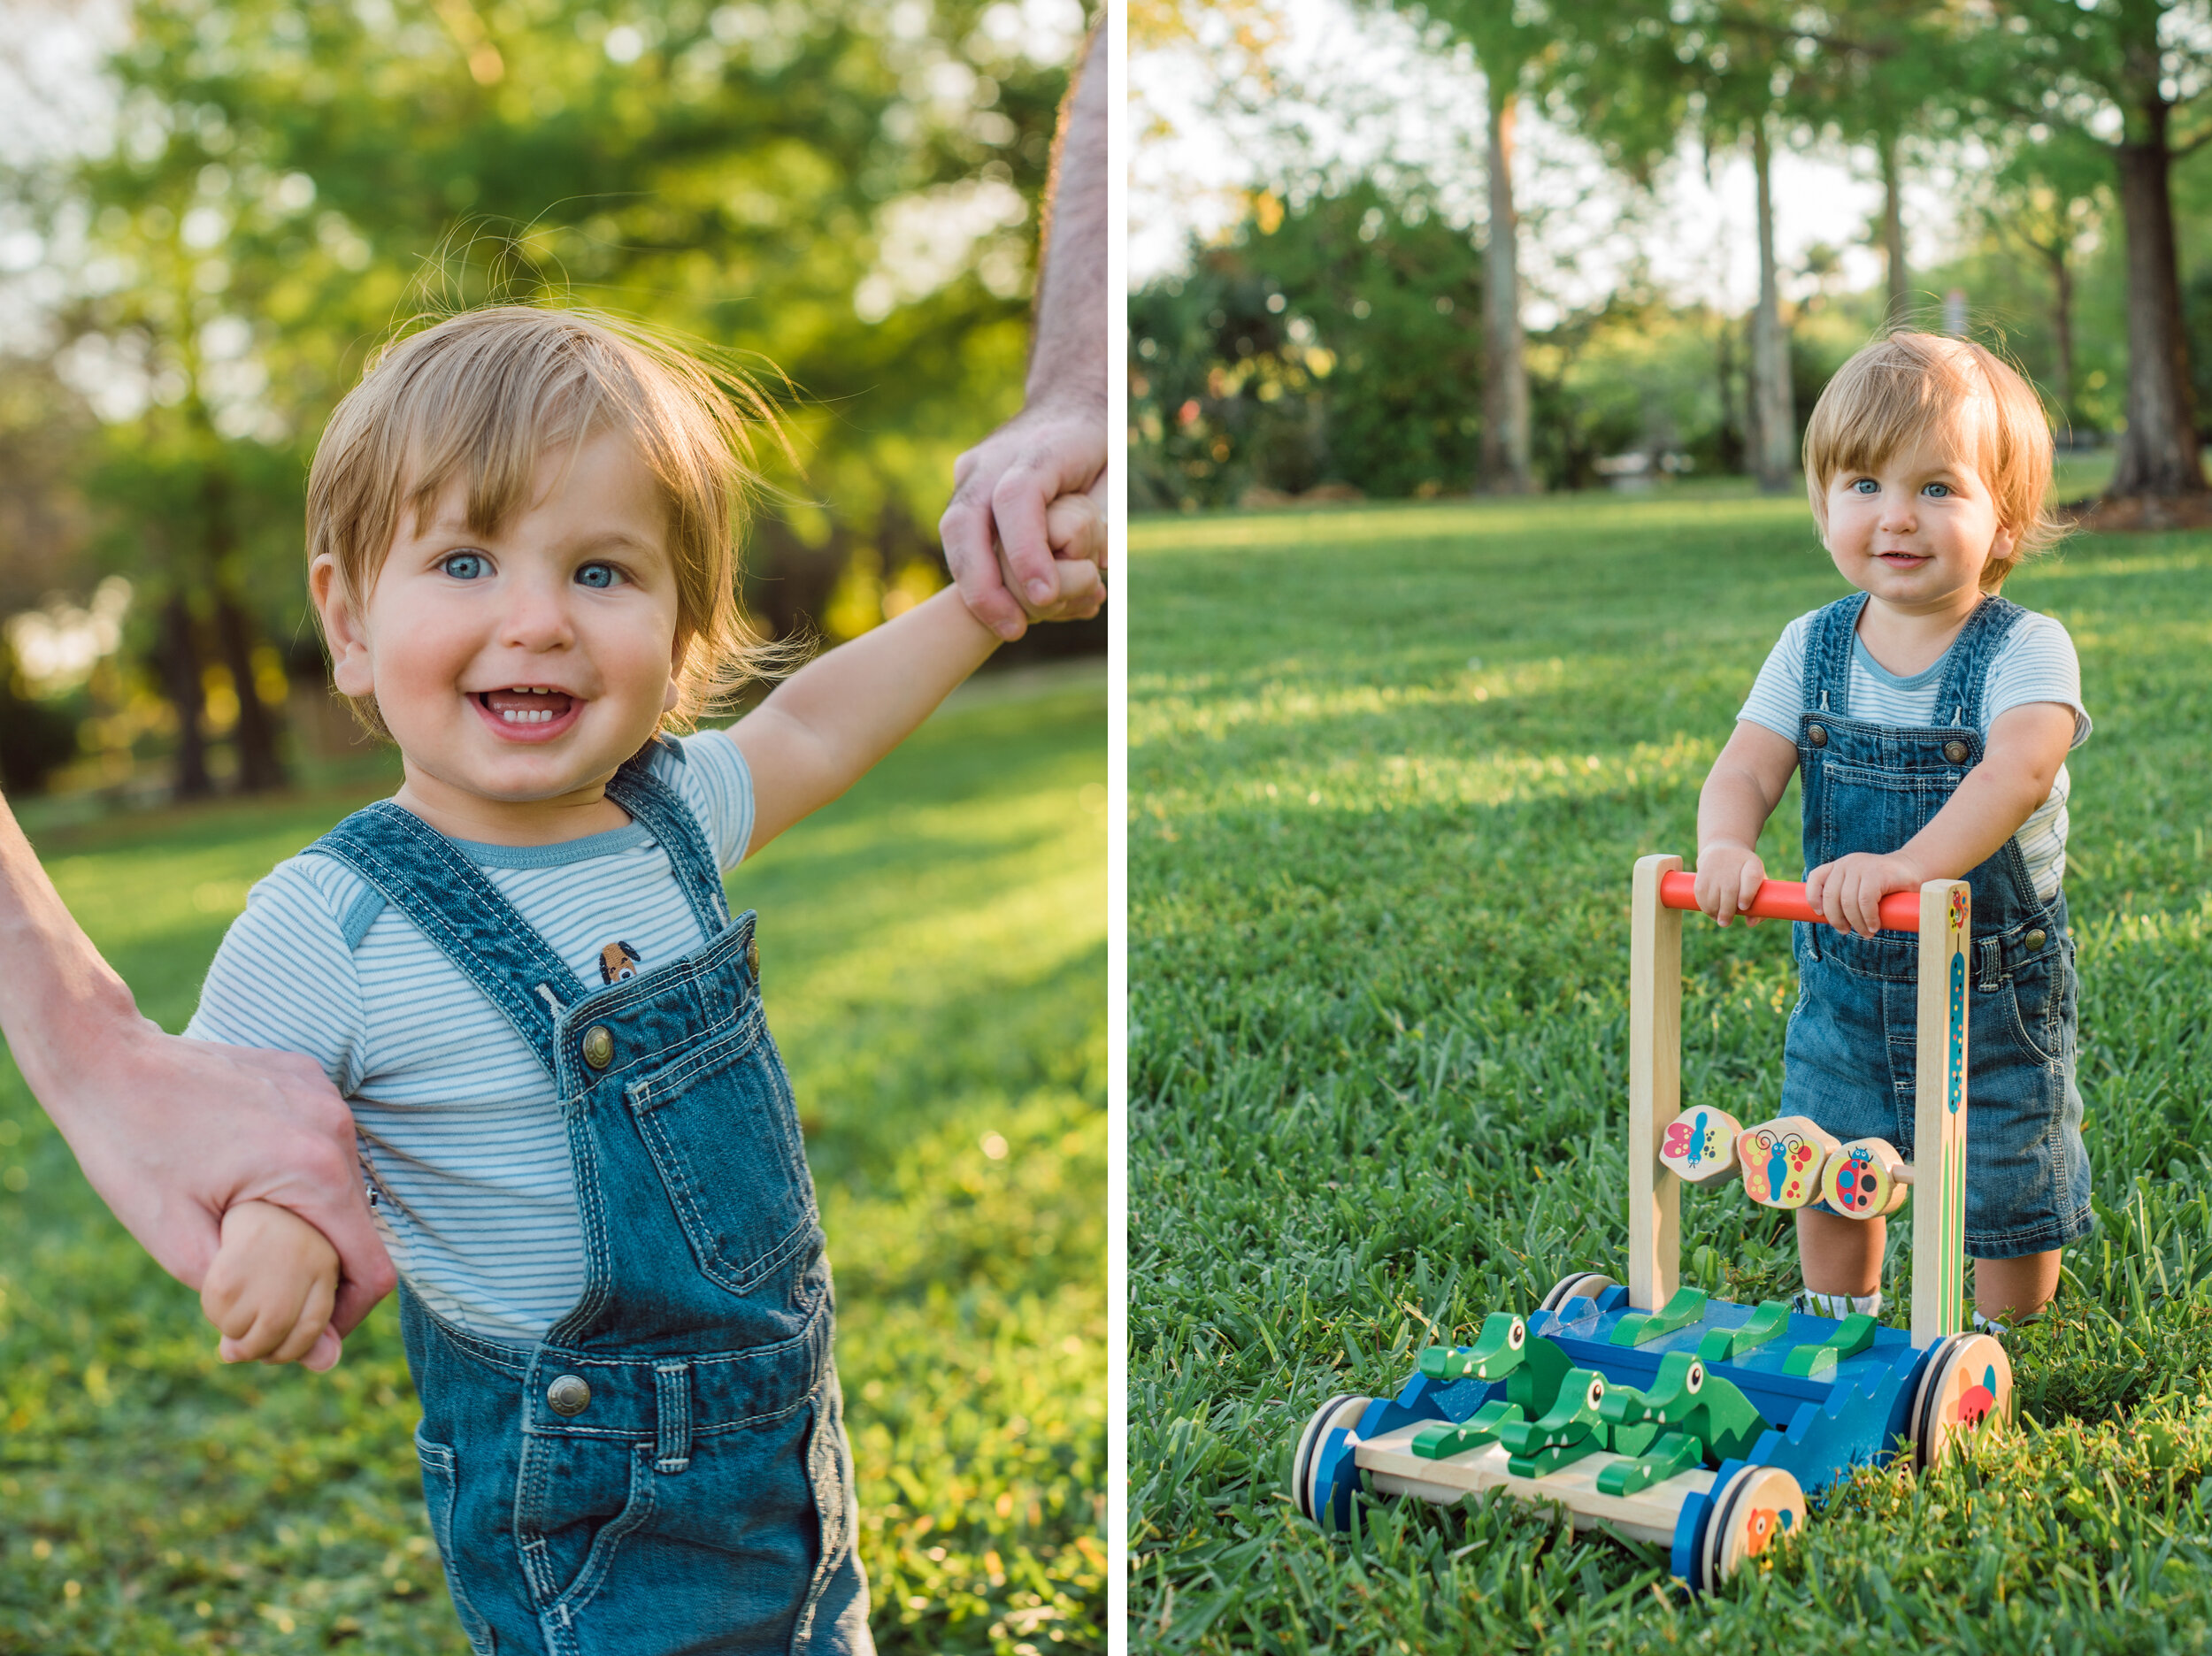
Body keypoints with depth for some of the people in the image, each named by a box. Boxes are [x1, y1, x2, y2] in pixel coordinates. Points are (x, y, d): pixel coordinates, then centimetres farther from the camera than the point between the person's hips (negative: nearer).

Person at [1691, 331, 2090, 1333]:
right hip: (1846, 979, 4)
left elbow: (2015, 772, -34)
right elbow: (1745, 769, -10)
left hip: (1995, 988, -4)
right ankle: (1838, 1329, 39)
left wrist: (1911, 862, -51)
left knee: (2008, 1189, 8)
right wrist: (1725, 845, -34)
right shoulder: (1812, 649, -2)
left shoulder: (2024, 650, -16)